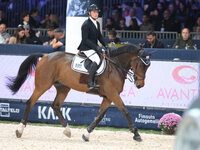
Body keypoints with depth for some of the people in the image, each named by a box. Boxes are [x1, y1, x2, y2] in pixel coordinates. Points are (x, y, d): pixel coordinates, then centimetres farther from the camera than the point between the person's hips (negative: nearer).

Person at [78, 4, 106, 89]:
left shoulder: (97, 24, 12)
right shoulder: (86, 24, -15)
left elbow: (99, 36, 21)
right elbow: (85, 40, -20)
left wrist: (105, 46, 8)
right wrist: (96, 47, -24)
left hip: (94, 47, 10)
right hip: (86, 48, -10)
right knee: (96, 60, -29)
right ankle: (90, 82, -29)